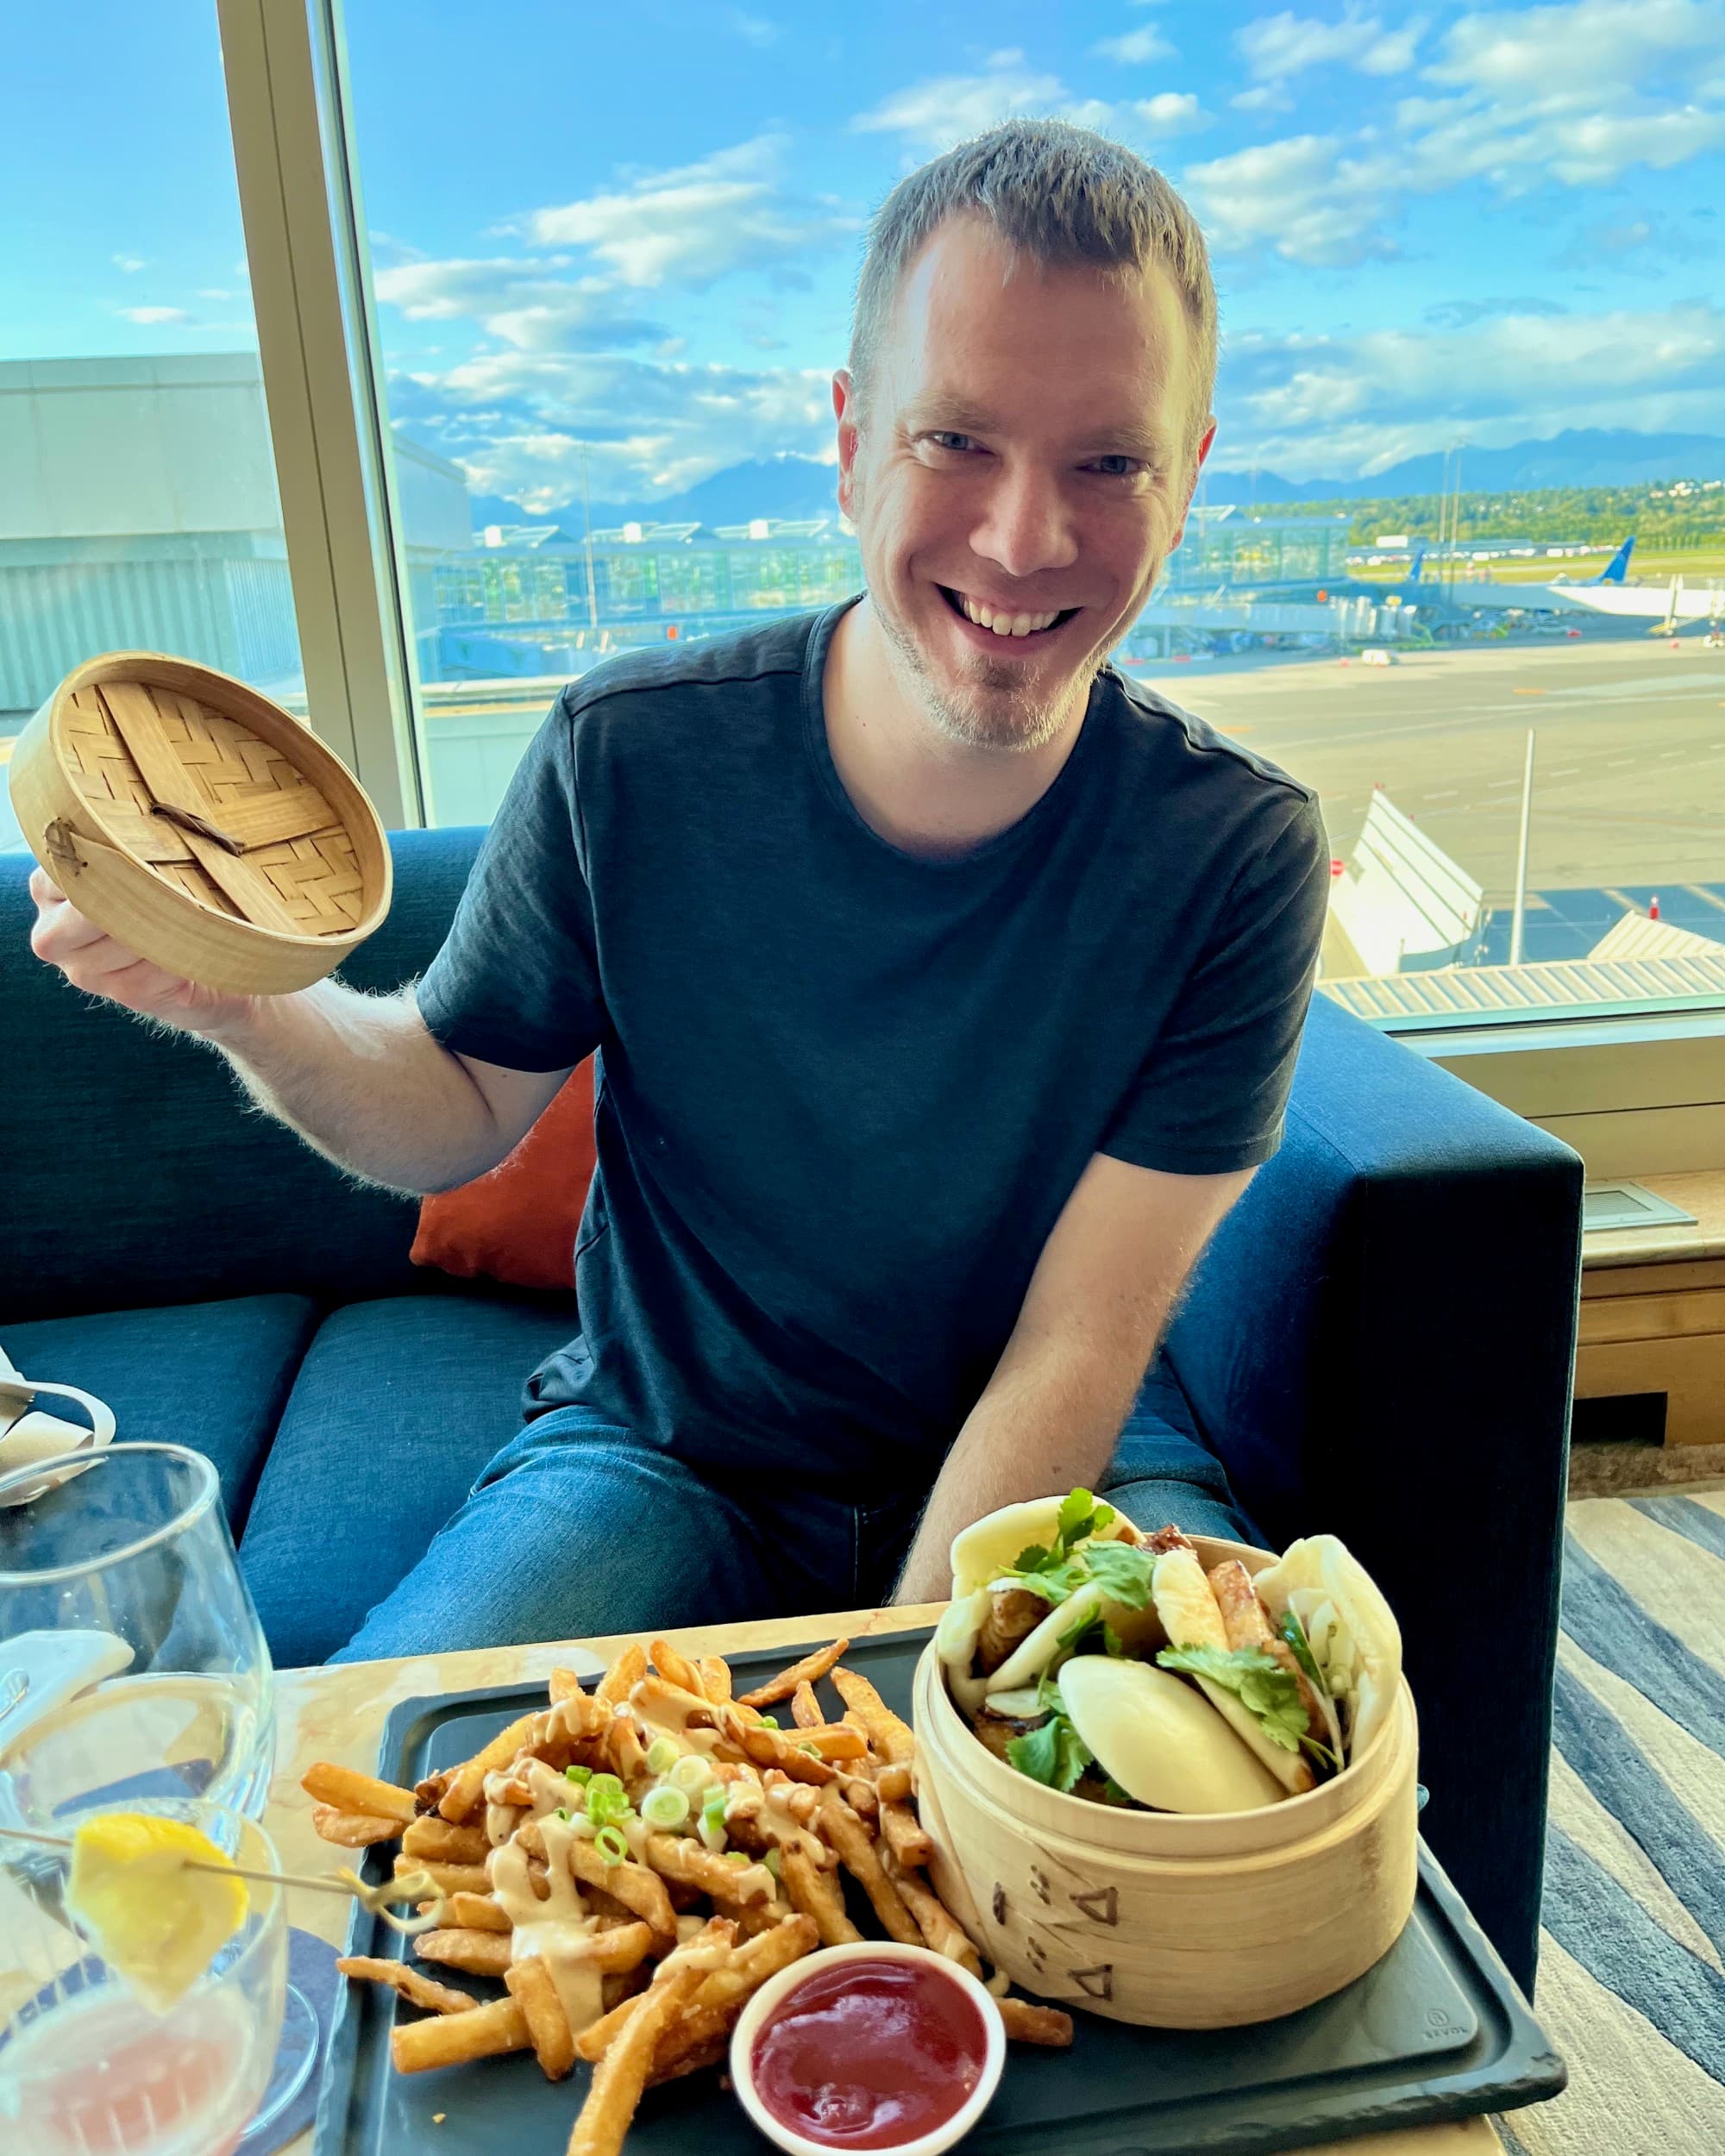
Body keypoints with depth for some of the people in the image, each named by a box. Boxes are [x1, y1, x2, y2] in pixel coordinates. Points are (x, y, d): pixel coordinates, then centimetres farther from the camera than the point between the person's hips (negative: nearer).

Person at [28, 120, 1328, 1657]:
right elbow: (458, 1117, -2)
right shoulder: (629, 760, -16)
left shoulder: (1235, 854, -18)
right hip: (663, 1454, 0)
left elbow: (1075, 1356, -17)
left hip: (1061, 1471, 1)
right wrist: (251, 1005, -23)